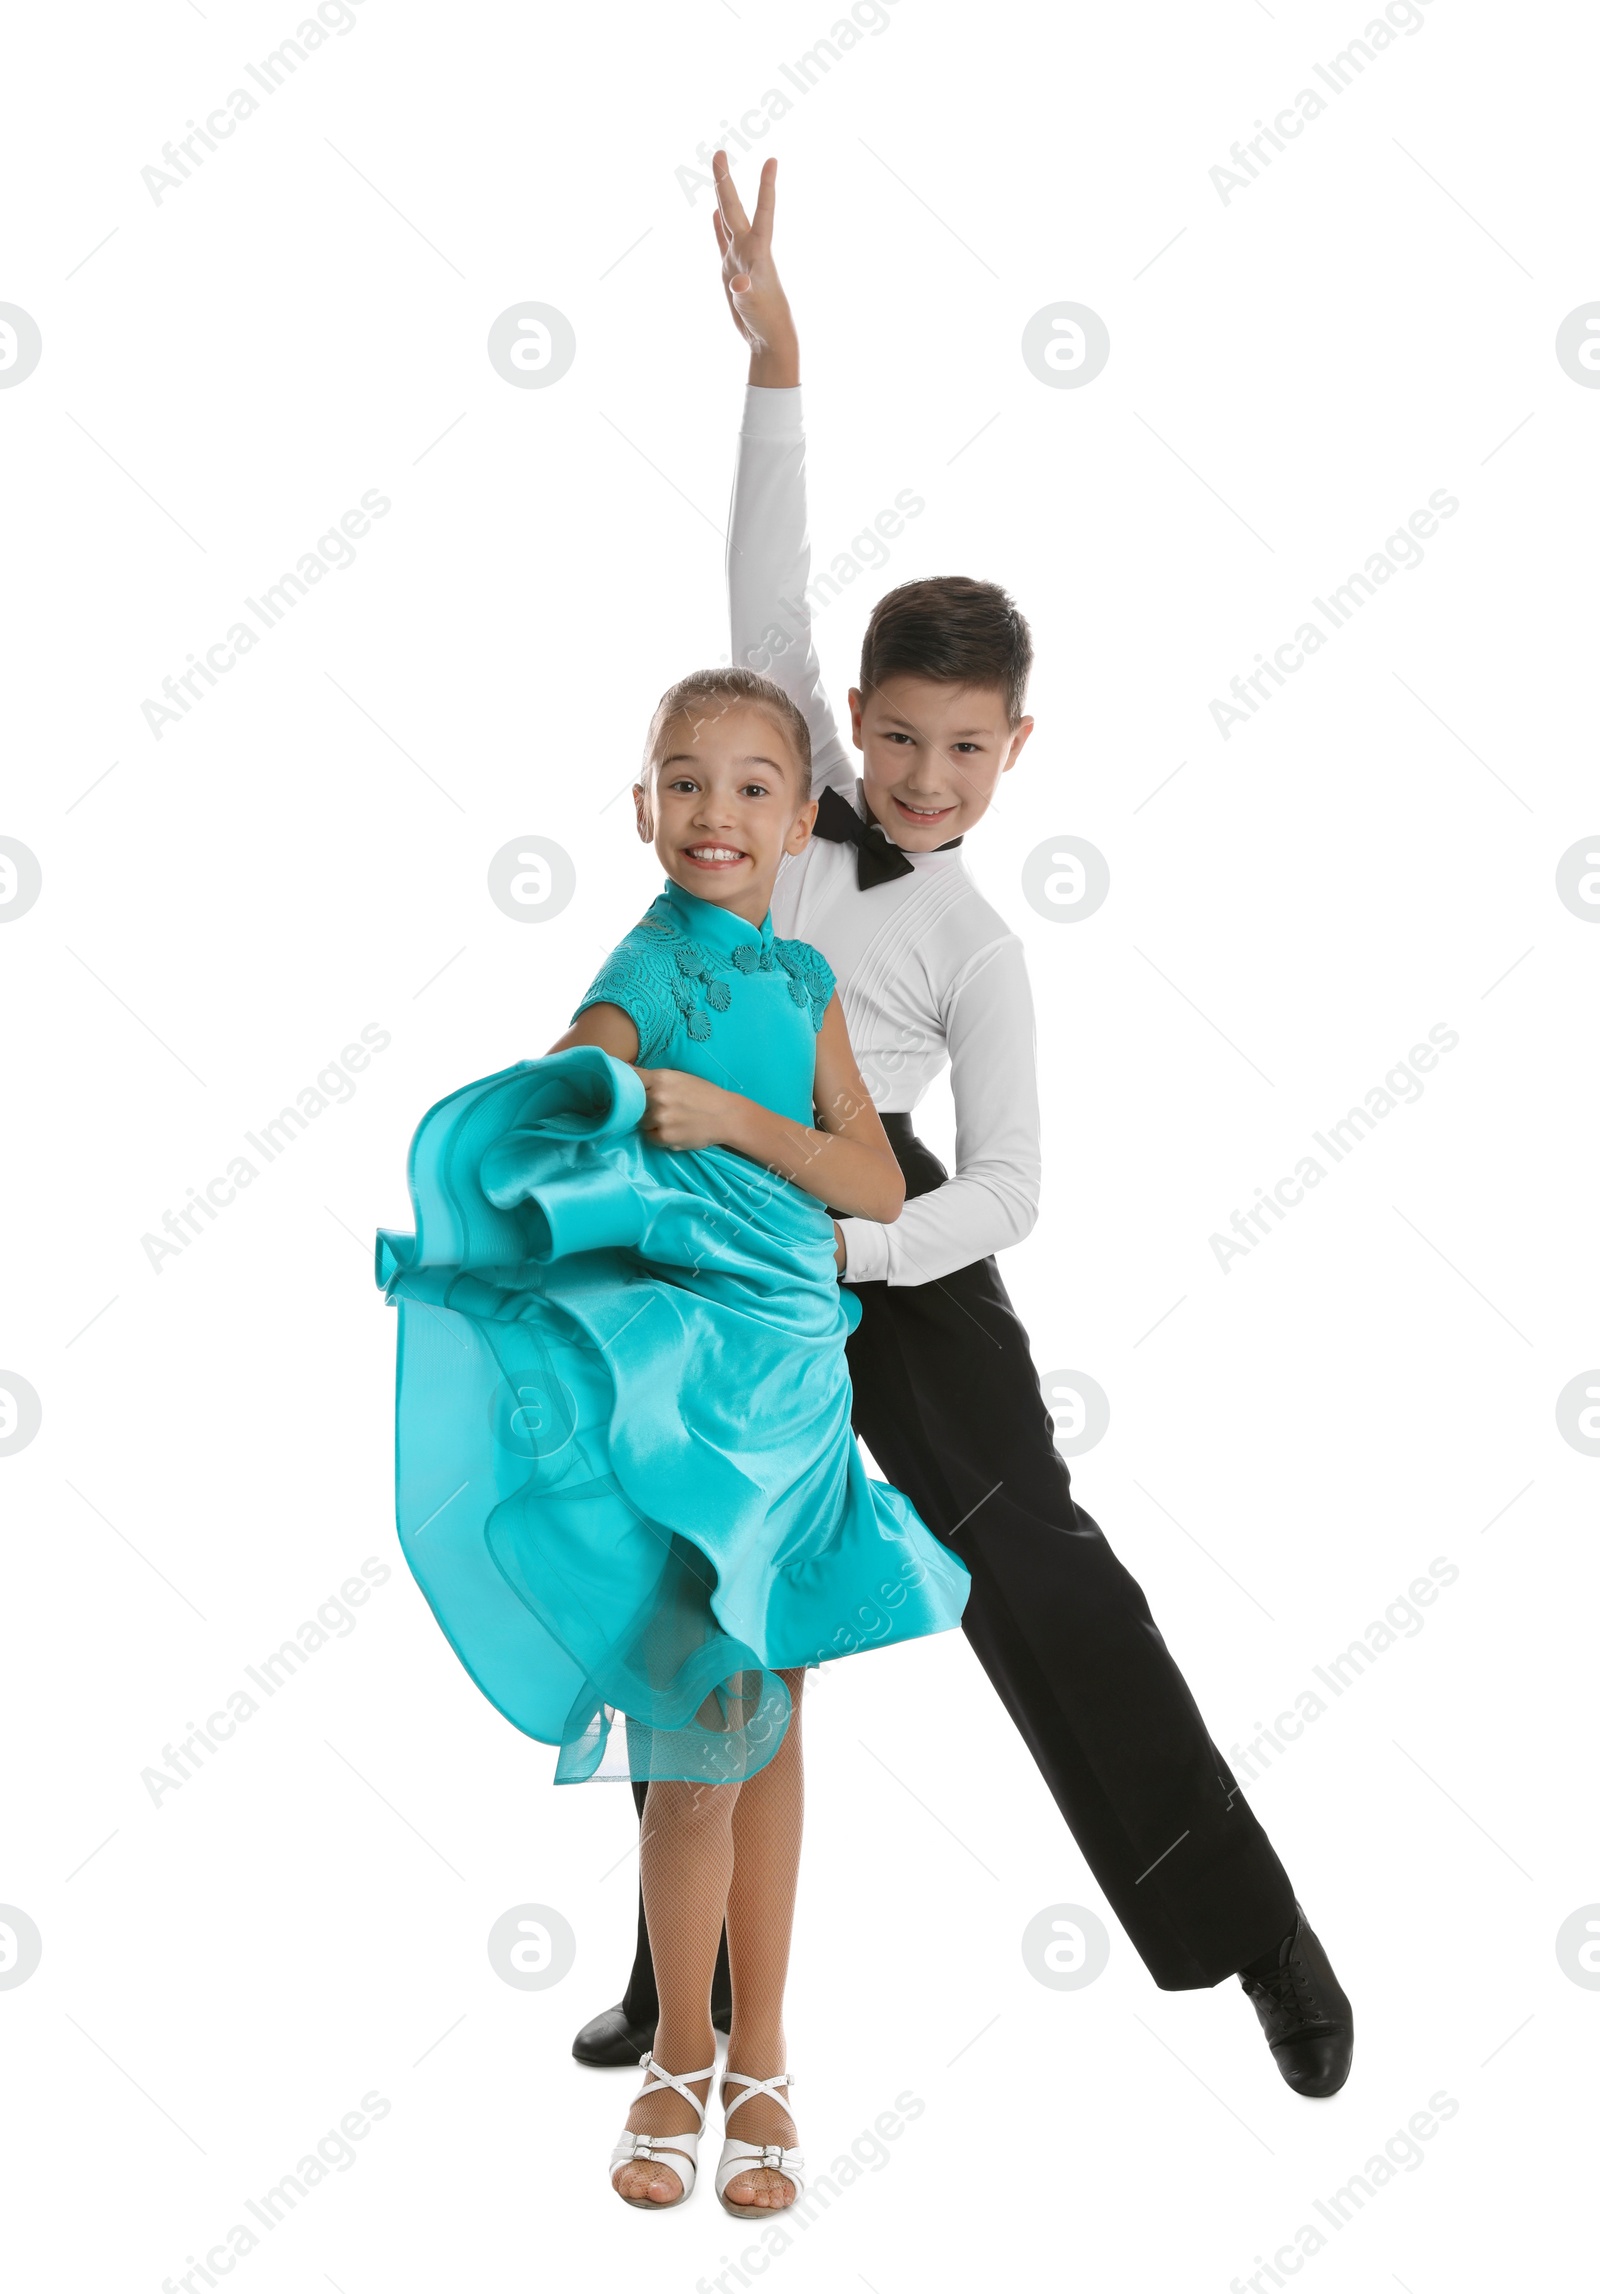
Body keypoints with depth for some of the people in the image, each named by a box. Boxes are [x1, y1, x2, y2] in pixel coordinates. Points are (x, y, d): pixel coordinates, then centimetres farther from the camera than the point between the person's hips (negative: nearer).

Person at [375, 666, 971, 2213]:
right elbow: (564, 1148, -13)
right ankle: (681, 2065, 18)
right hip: (666, 1377, -5)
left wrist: (733, 1116, -15)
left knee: (770, 1731, 11)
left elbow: (878, 1187, -1)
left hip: (793, 1373, 5)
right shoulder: (635, 984, -7)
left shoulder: (802, 981, 8)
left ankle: (757, 2066, 23)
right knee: (705, 1748, -1)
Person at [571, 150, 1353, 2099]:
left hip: (892, 1252, -4)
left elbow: (1006, 1185, -8)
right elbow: (766, 591, -1)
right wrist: (773, 358, -8)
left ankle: (1253, 1929, 3)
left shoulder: (975, 949, -5)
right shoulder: (803, 784, 4)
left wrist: (849, 1248, -24)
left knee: (1031, 1561, -8)